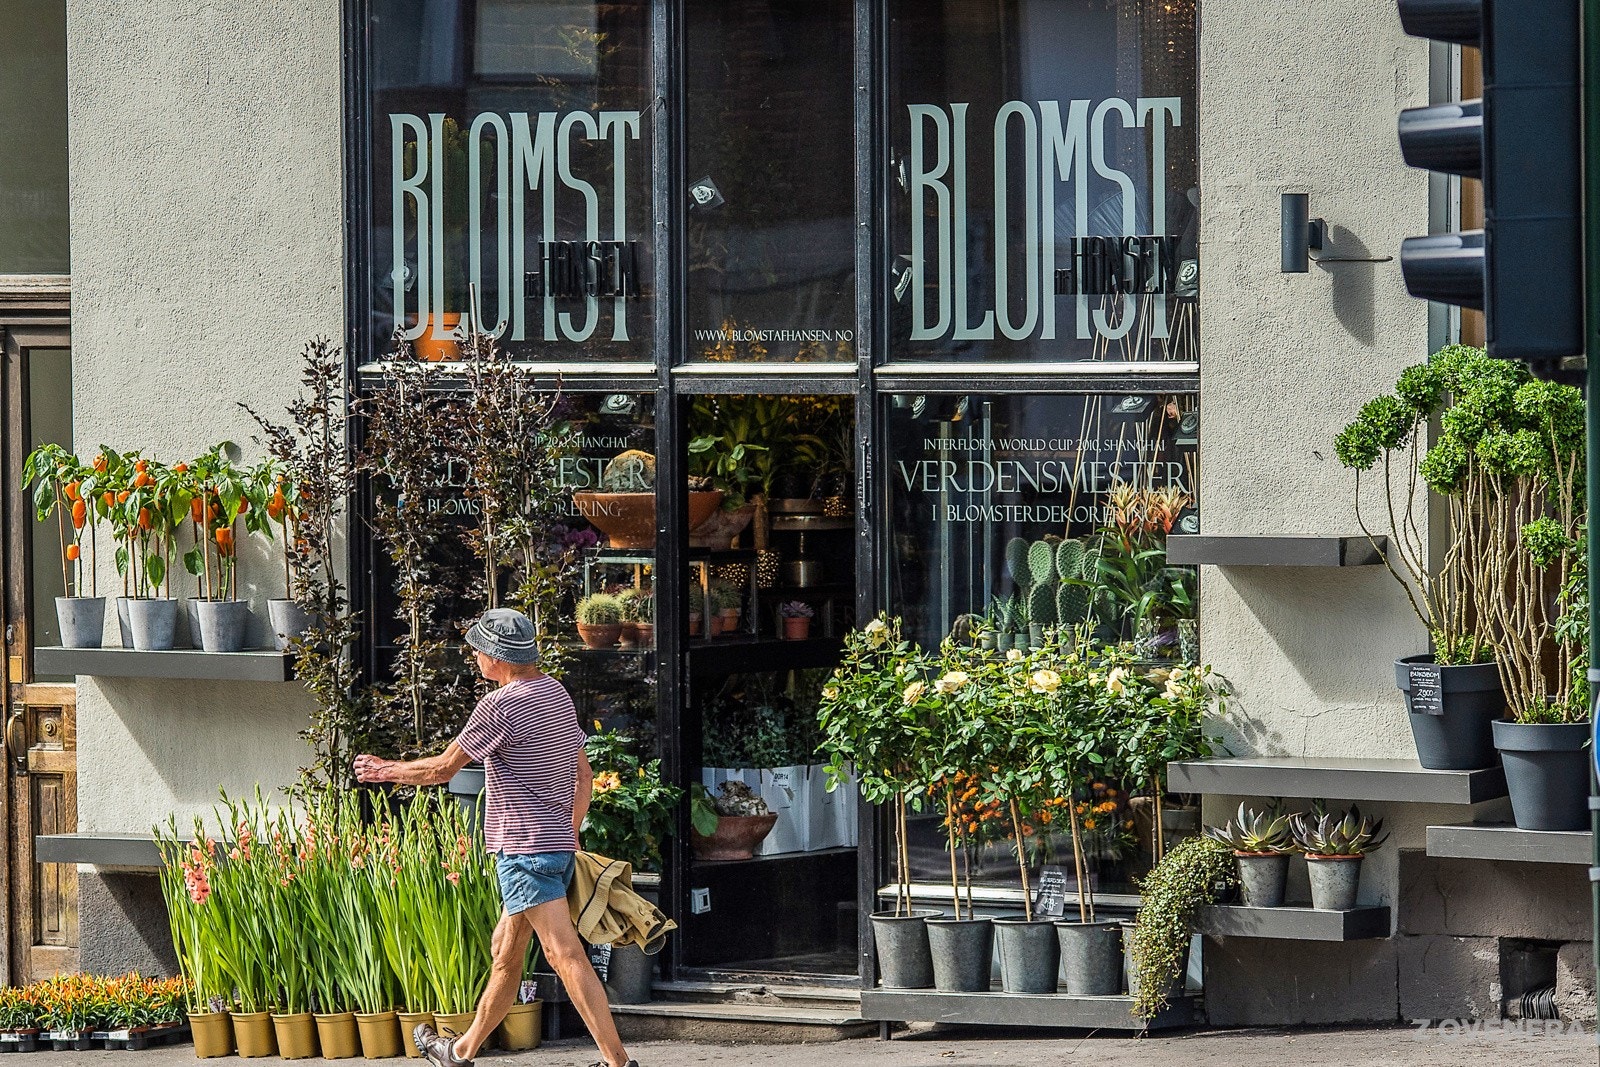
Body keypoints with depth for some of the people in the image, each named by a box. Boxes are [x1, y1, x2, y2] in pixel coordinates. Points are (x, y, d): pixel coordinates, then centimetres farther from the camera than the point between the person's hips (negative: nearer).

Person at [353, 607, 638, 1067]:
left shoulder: (500, 706, -15)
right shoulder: (558, 694, 12)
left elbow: (441, 769, -7)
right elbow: (584, 775, 18)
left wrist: (386, 770, 9)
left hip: (526, 848, -9)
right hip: (557, 847, 9)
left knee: (566, 955, -11)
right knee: (505, 954, 18)